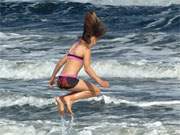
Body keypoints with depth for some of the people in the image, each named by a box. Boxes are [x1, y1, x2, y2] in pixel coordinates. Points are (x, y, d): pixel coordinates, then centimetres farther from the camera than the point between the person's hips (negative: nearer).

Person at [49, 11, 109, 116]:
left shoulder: (76, 45, 19)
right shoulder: (86, 49, -5)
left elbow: (61, 62, 22)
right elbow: (87, 68, -15)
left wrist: (53, 77, 28)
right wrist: (100, 81, -17)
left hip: (61, 80, 8)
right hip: (70, 80, -8)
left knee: (83, 90, 31)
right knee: (96, 91, 6)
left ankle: (62, 99, 12)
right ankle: (69, 98, -5)